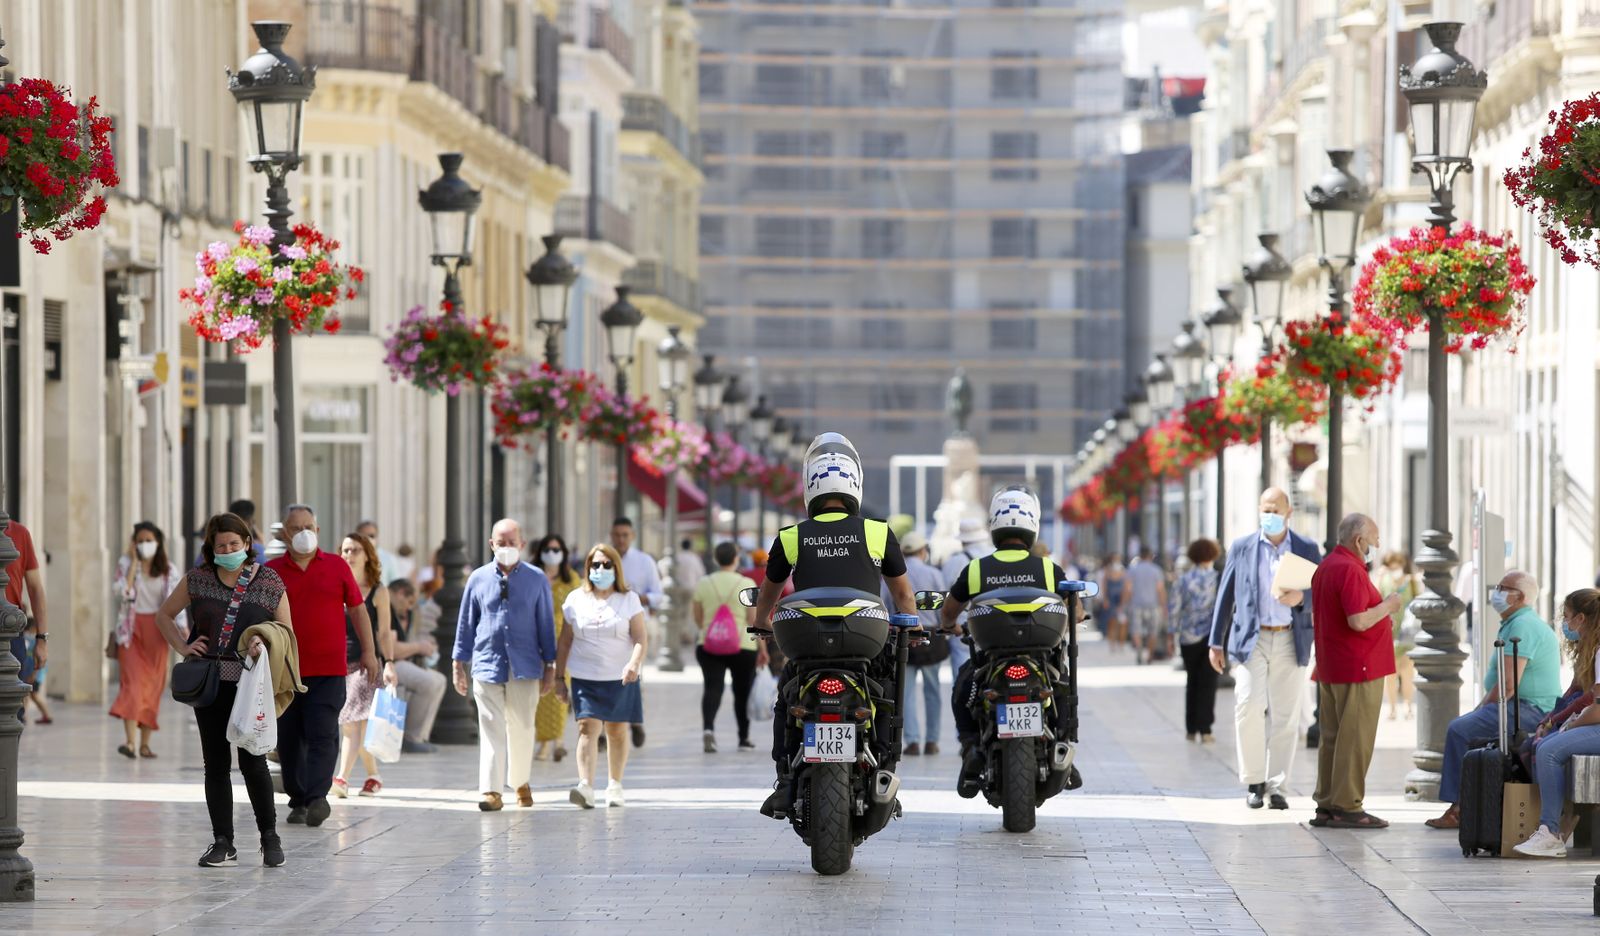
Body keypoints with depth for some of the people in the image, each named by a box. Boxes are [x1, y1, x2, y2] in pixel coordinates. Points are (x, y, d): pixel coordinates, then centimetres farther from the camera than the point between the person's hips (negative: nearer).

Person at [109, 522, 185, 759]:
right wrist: (134, 561, -12)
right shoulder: (126, 564, 1)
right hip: (132, 629, -2)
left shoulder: (169, 570, 5)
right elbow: (124, 593, -14)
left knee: (153, 686, 3)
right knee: (132, 682, -15)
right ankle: (129, 741, -26)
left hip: (156, 630, 2)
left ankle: (145, 742, 10)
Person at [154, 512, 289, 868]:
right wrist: (182, 648, 4)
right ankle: (223, 844, 10)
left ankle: (269, 837, 9)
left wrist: (266, 645, -15)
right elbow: (164, 615, 19)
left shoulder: (270, 582, 3)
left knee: (252, 761, -7)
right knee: (216, 764, 4)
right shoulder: (197, 580, 7)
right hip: (208, 682, 2)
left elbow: (286, 633, 6)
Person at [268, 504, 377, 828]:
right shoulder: (271, 572, 7)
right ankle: (298, 800, 14)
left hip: (328, 670, -1)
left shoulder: (336, 567, 7)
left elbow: (357, 609, 11)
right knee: (289, 740, 4)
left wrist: (368, 651, 8)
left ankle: (317, 797, -19)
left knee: (322, 736, -12)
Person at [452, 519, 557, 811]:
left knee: (521, 729, 9)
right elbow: (465, 624, 11)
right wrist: (459, 665, 8)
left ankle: (520, 782, 29)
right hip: (487, 665, 0)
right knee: (491, 730, -6)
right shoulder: (478, 579, 5)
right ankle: (491, 791, -9)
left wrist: (550, 666, 7)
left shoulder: (537, 580, 4)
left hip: (525, 667, 0)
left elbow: (546, 624, 9)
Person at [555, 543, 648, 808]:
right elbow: (565, 641, 10)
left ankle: (614, 786, 20)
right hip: (585, 677, 0)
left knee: (617, 732, 7)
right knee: (587, 728, -14)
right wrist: (559, 677, 7)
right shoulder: (576, 600, 8)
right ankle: (585, 787, -26)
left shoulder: (629, 600, 3)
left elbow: (640, 638, -4)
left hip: (620, 678, 0)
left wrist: (635, 663, -22)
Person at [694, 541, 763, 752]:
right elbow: (754, 620, -7)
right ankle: (744, 738, 23)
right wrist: (762, 648, 0)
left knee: (712, 687, -5)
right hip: (743, 647, -1)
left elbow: (698, 619, 9)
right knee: (742, 692, 13)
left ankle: (708, 727, -31)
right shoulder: (746, 584, -6)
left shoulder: (703, 584, 2)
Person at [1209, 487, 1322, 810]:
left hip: (1290, 642, 1)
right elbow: (1225, 597, 10)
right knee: (1249, 707, -14)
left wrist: (1301, 598, -14)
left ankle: (1276, 786, 8)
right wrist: (1216, 642, 6)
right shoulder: (1241, 548, 9)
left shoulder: (1308, 550, 8)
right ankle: (1253, 782, -1)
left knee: (1285, 716, 0)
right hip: (1251, 639, -1)